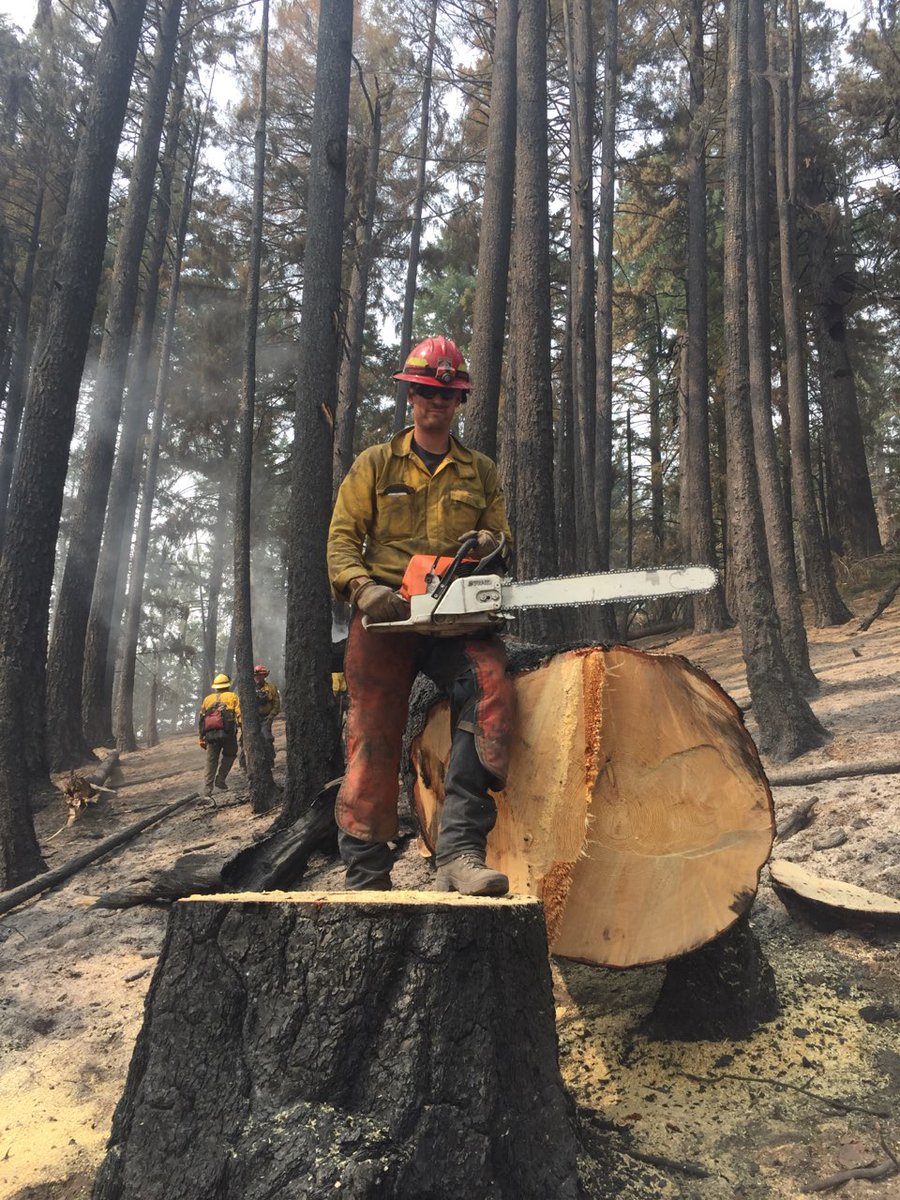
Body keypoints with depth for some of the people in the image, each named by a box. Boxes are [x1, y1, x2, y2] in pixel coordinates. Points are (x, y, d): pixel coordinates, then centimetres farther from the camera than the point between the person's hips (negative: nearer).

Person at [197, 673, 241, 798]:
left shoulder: (207, 699, 20)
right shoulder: (232, 696, 10)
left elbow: (201, 719, 16)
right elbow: (239, 715, -4)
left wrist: (201, 738, 19)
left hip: (210, 734, 3)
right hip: (227, 732, -3)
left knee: (211, 760, 11)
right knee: (229, 754, 19)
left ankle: (208, 788, 7)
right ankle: (220, 779, 5)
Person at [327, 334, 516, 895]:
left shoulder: (481, 472, 20)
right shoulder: (376, 464, 14)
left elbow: (501, 536, 21)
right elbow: (343, 537, 6)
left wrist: (491, 544, -5)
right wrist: (362, 587, -13)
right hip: (385, 614, 0)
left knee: (491, 687, -29)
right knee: (375, 736, -8)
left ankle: (460, 854, -32)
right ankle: (367, 879, -1)